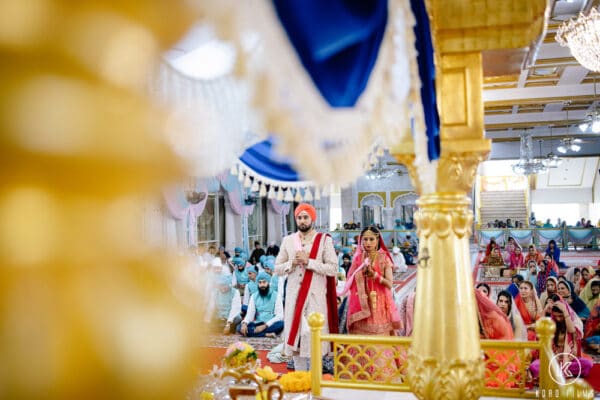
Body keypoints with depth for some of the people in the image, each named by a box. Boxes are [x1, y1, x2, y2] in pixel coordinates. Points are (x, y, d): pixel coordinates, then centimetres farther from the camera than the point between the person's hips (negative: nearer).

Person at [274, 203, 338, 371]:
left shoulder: (324, 240, -1)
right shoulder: (288, 240, 9)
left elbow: (333, 269, -9)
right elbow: (277, 268, 8)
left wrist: (308, 261, -16)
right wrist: (292, 263, -10)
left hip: (316, 296, -3)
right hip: (294, 295, 3)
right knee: (295, 335, 6)